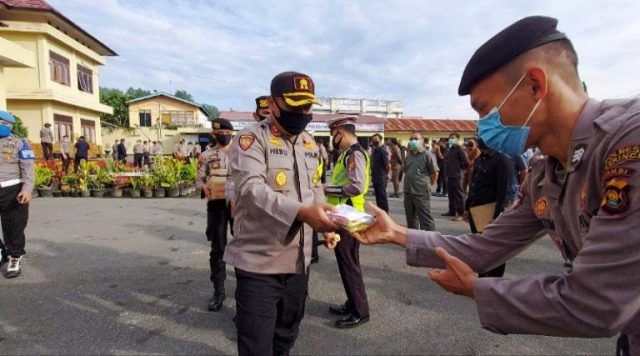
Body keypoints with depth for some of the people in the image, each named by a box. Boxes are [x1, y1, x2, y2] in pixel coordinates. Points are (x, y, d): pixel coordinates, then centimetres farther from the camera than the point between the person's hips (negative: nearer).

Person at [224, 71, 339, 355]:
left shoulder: (309, 143, 11)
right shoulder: (251, 139, -13)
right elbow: (251, 188, -28)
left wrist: (326, 226, 12)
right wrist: (301, 212, -41)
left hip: (299, 260, 7)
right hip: (259, 262, -6)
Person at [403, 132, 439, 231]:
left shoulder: (427, 155, -10)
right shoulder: (408, 156, 11)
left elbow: (434, 172, -10)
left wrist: (429, 184, -3)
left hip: (421, 193, -7)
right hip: (408, 192, 7)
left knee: (426, 219, -4)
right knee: (411, 219, 17)